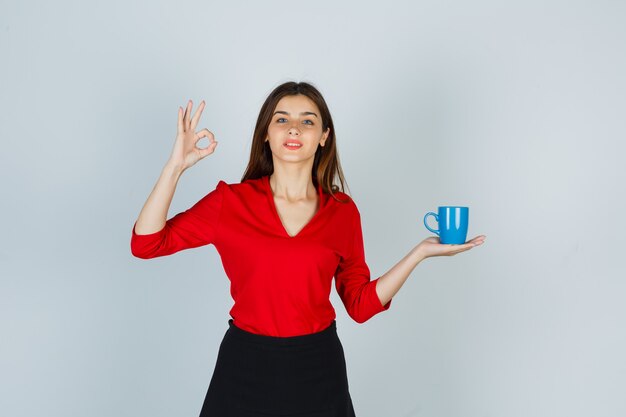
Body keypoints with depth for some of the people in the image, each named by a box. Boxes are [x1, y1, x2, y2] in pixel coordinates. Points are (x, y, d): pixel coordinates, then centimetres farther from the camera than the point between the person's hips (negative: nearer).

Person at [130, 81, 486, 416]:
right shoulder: (231, 200, -5)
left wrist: (421, 252, -5)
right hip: (245, 367, -1)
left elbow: (360, 305, 2)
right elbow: (146, 244, -10)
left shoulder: (343, 211, -2)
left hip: (318, 368, 1)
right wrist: (176, 165, -16)